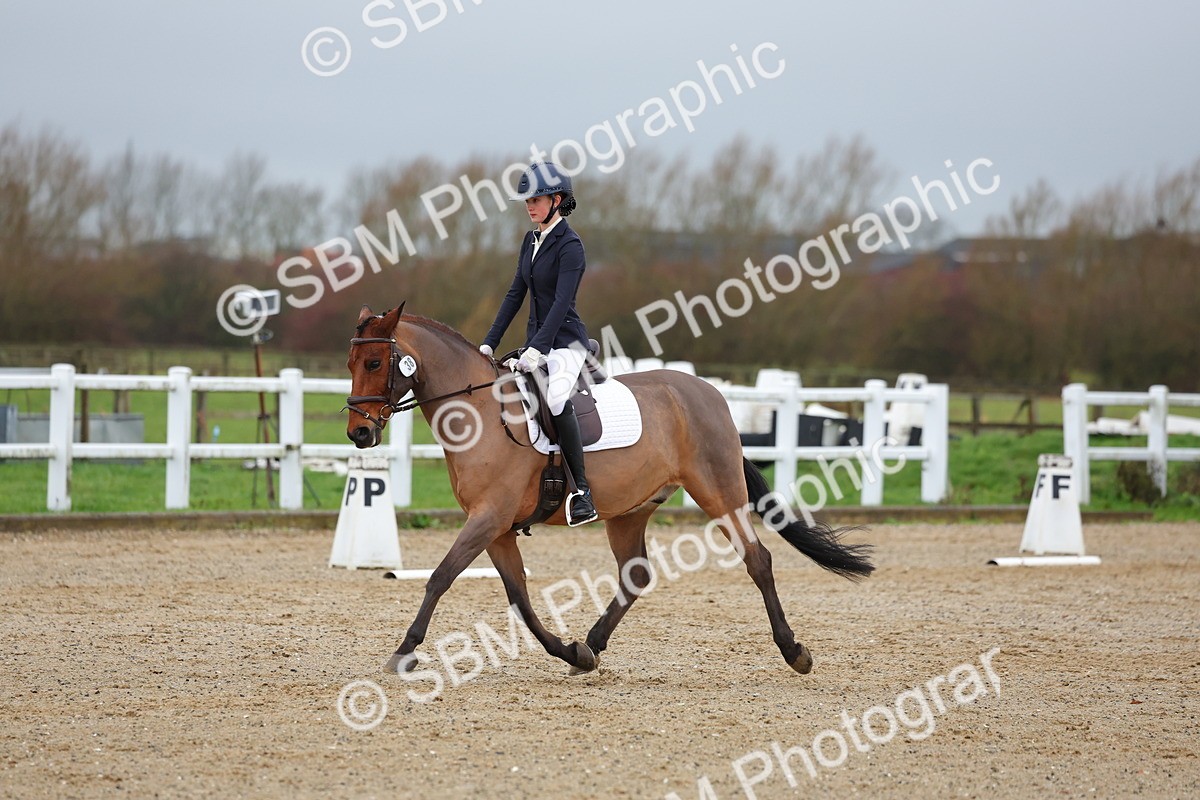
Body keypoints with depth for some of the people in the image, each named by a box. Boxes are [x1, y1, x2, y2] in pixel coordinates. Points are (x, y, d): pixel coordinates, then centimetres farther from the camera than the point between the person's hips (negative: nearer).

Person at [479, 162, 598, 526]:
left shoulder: (569, 245, -13)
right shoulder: (531, 241, 12)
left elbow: (561, 302, -22)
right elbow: (516, 294, 14)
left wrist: (537, 349, -29)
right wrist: (490, 343, 9)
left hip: (565, 341, -9)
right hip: (536, 341, 9)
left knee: (556, 399, -33)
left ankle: (582, 492, -30)